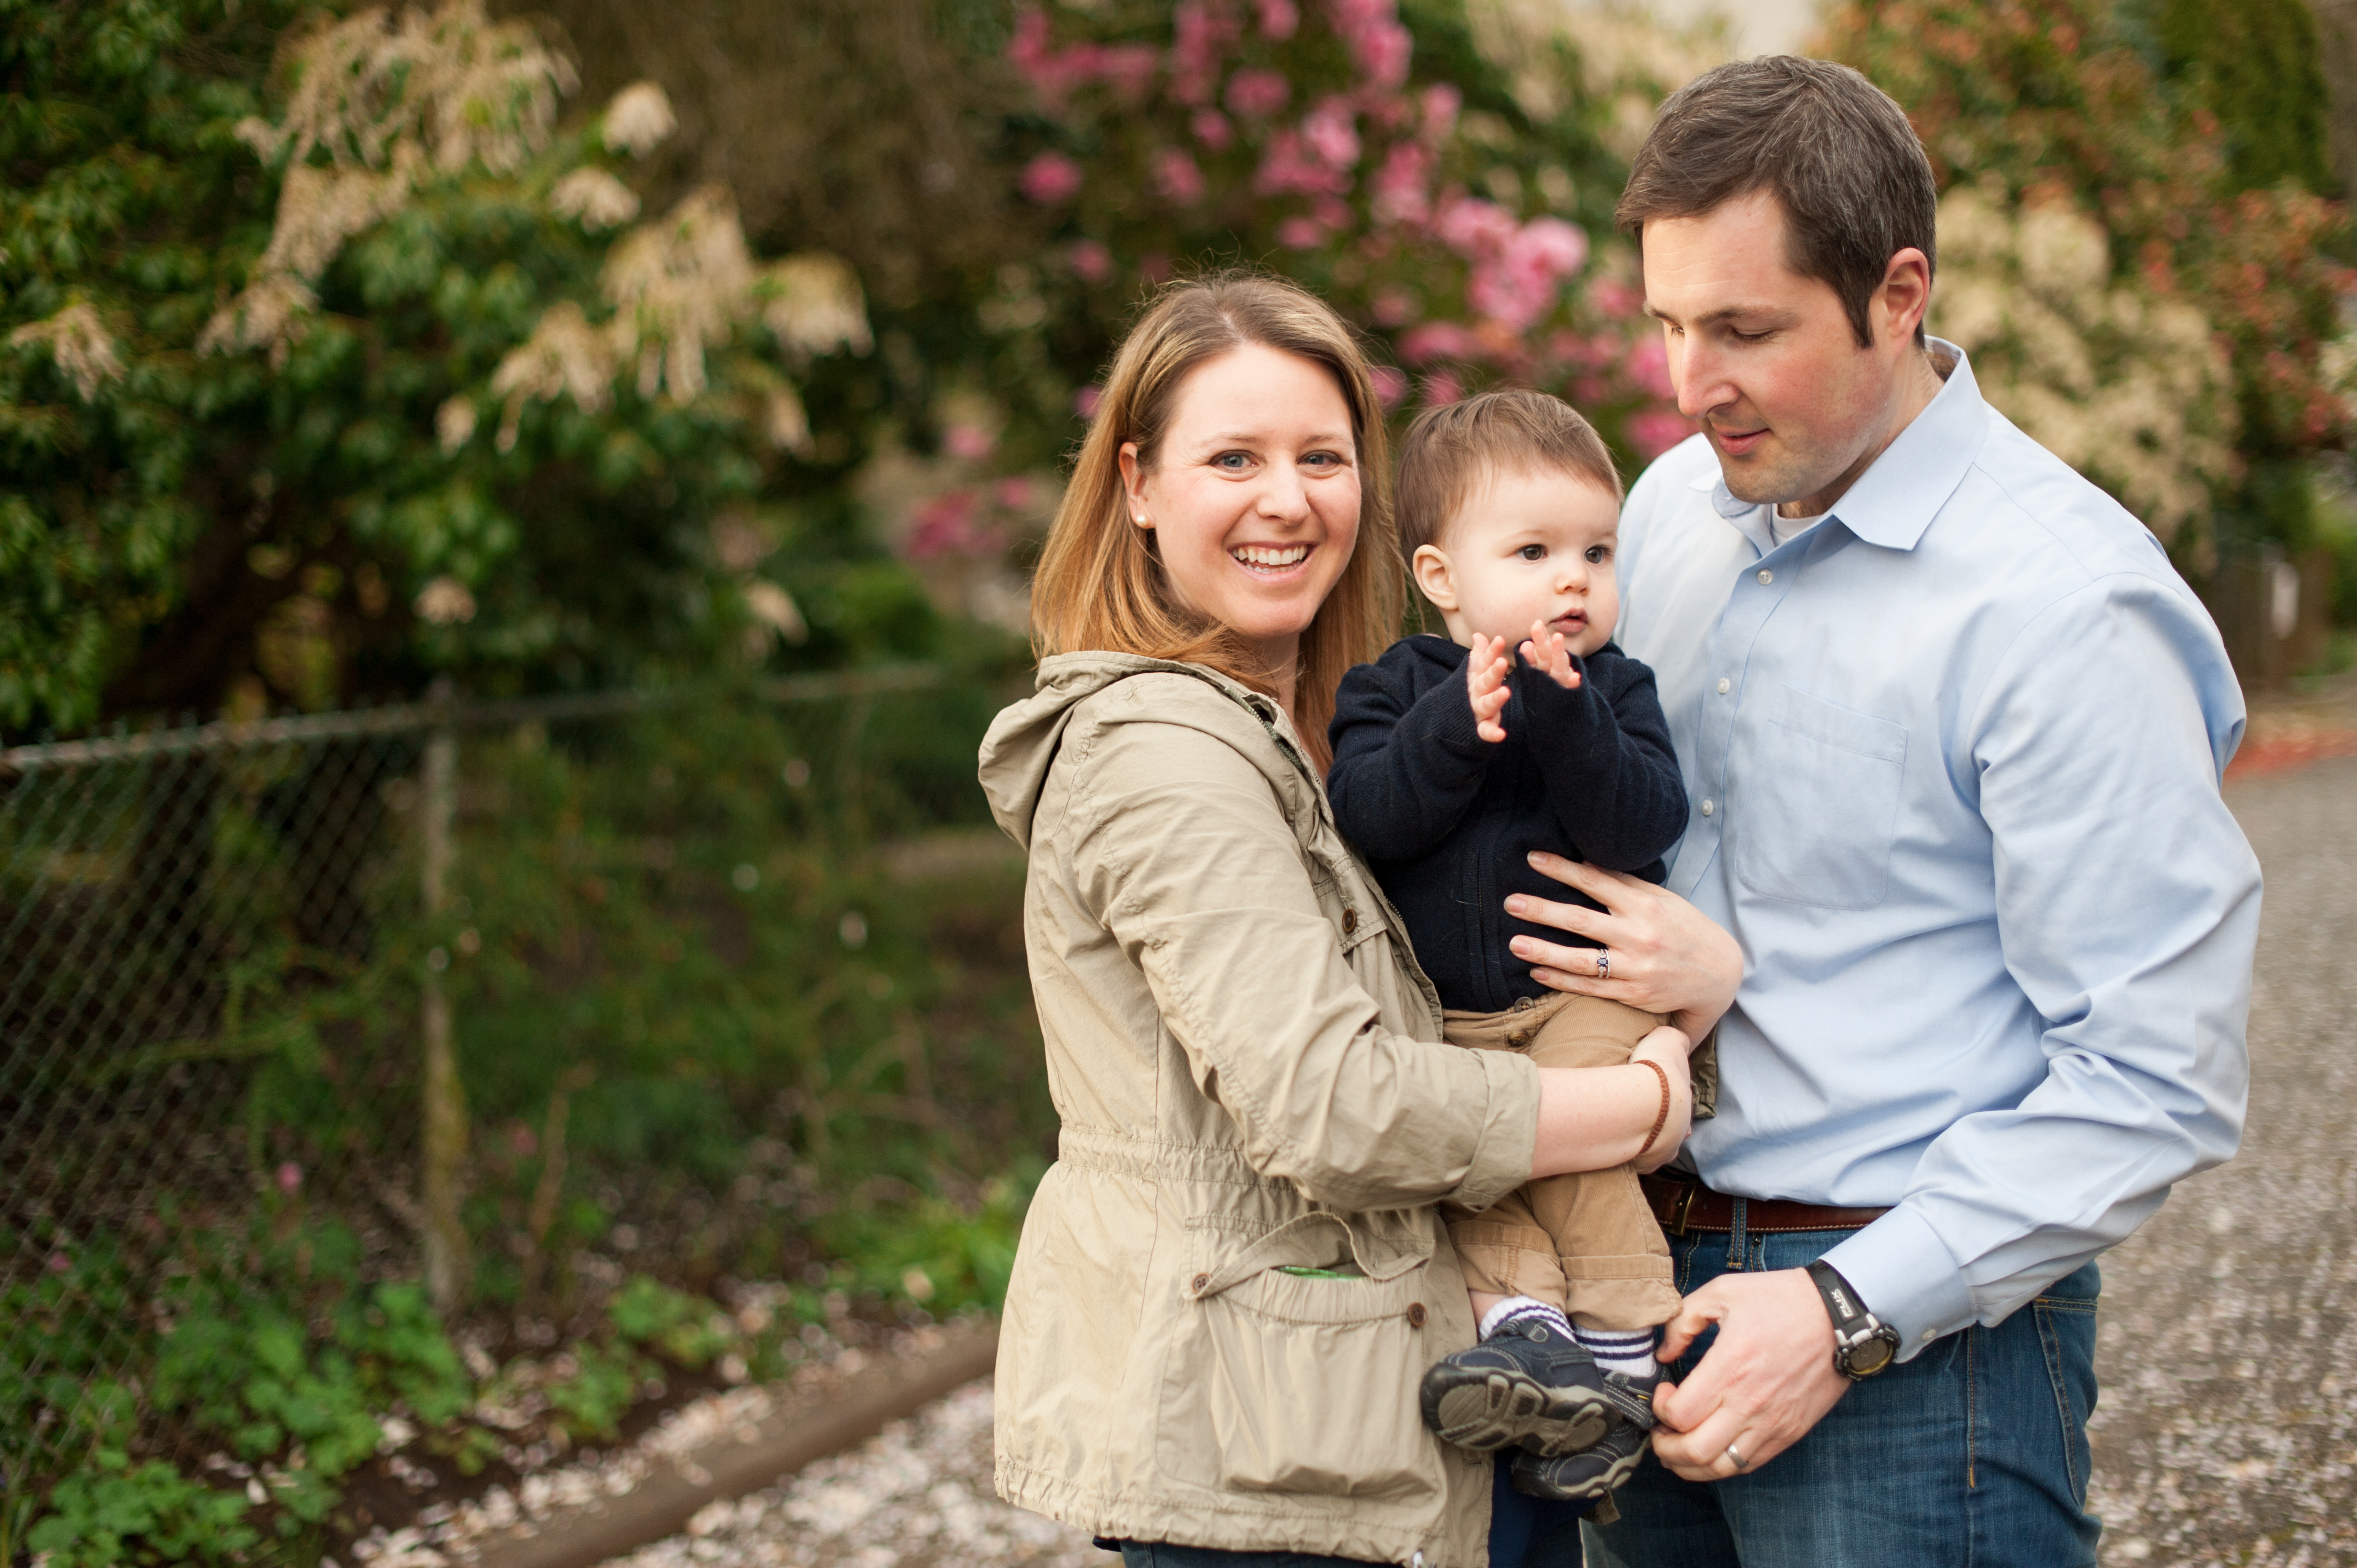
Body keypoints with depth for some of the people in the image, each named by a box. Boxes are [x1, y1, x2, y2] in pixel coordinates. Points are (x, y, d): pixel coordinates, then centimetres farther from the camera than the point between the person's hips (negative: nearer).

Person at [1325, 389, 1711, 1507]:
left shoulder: (1615, 688, 3)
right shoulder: (1392, 690, 5)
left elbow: (1644, 828, -13)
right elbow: (1369, 814, -13)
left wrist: (1565, 717, -25)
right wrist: (1459, 724, -26)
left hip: (1588, 987, -2)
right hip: (1443, 1013, 2)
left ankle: (1621, 1348, -15)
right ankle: (1525, 1314, -29)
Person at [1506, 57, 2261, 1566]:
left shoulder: (2065, 603, -16)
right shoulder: (1675, 506, 6)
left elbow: (2159, 1081, -18)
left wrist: (1849, 1316, -19)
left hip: (1922, 1330, -6)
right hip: (1656, 1270, 6)